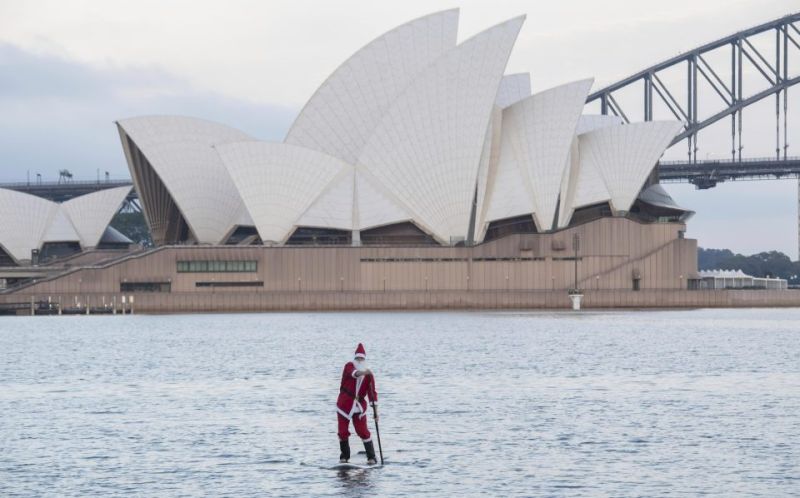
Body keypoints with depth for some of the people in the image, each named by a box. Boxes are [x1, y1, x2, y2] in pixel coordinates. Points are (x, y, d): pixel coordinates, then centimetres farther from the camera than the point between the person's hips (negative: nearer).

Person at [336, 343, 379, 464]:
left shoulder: (369, 375, 0)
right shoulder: (349, 366, -6)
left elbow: (372, 393, -4)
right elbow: (353, 373, -30)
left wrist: (375, 411, -12)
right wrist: (363, 373, -52)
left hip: (359, 406, 1)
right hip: (344, 405, -1)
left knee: (363, 431, -5)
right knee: (343, 432, 3)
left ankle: (371, 457, 0)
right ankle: (344, 456, 20)